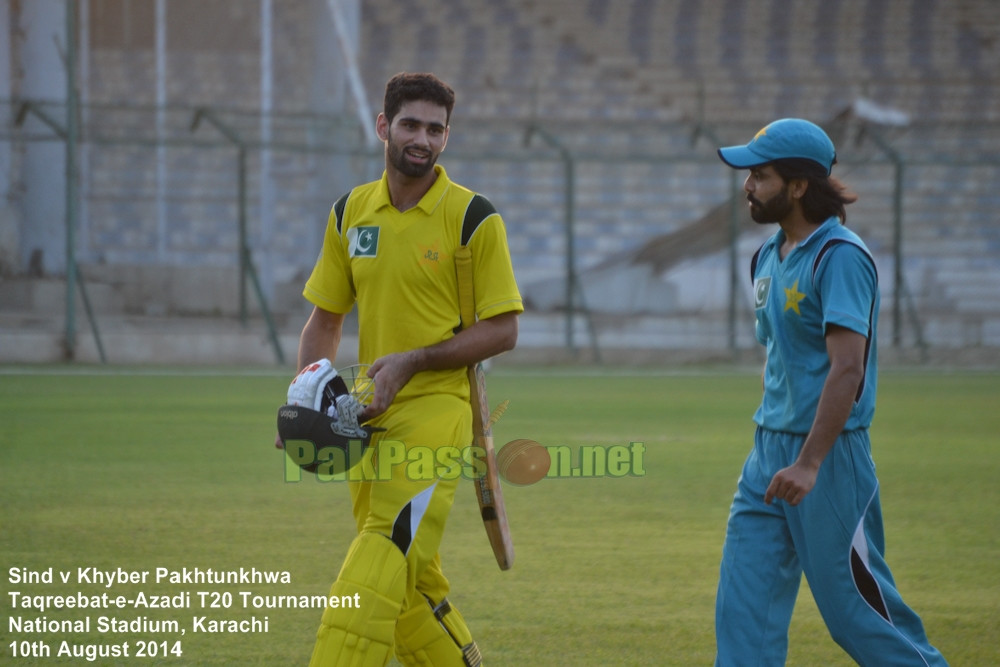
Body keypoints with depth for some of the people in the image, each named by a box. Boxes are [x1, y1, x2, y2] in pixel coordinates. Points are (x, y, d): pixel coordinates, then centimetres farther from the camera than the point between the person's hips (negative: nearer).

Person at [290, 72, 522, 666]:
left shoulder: (472, 218, -6)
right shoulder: (351, 212, 10)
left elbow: (502, 330, -6)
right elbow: (326, 318, 16)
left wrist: (412, 362, -15)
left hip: (436, 408, -6)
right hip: (370, 415, 6)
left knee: (374, 580, -17)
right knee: (411, 582, 10)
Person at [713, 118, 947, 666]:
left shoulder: (840, 257, -15)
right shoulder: (769, 256, 12)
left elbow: (847, 367, -23)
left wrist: (809, 464, -28)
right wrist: (771, 452, 19)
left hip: (829, 453, -8)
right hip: (769, 453, 8)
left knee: (852, 603, -1)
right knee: (743, 601, 1)